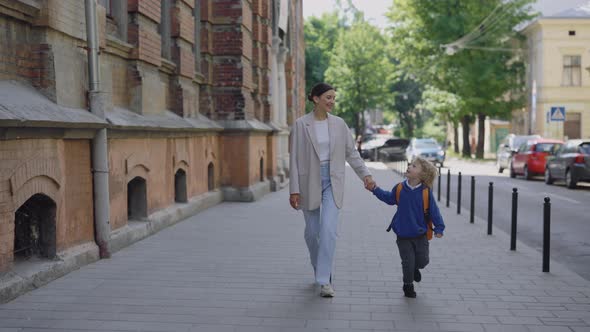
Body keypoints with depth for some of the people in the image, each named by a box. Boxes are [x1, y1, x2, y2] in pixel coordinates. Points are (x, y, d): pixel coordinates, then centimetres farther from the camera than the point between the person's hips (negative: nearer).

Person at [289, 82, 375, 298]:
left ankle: (324, 280, -6)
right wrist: (294, 189, -8)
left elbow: (352, 153, 8)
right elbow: (295, 159, -6)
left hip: (332, 182, 1)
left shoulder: (339, 124, 3)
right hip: (309, 182, -1)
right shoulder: (301, 124, -5)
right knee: (312, 232, 10)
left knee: (328, 230, -12)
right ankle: (320, 270, 35)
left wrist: (365, 174, -3)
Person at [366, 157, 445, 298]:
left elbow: (434, 211, -6)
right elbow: (389, 198, 15)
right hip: (403, 235, 1)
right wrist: (375, 190, 8)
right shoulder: (399, 188, -5)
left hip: (420, 235, 0)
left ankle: (415, 268, 40)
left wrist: (439, 228, -9)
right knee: (408, 262, 2)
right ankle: (408, 286, 24)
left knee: (423, 260, 4)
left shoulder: (426, 192, -11)